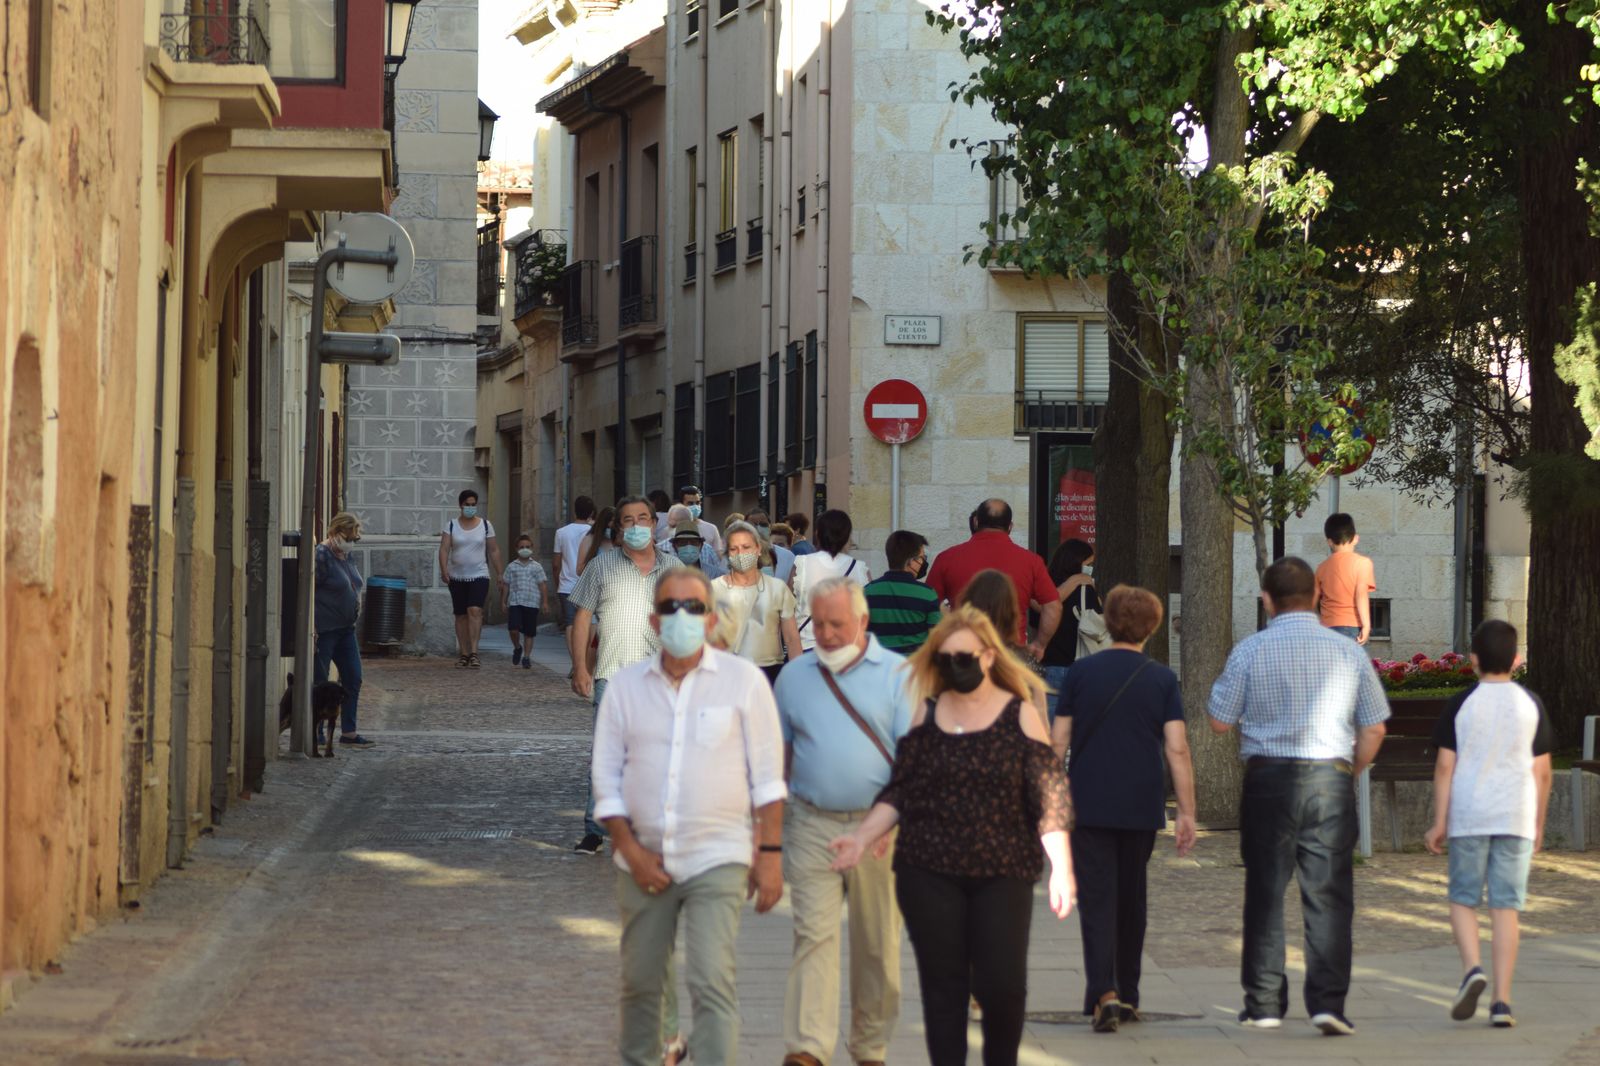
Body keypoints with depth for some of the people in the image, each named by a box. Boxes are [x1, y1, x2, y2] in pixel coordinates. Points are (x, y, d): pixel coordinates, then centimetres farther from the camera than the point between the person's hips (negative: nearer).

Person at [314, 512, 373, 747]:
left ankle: (348, 732, 15)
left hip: (345, 628, 9)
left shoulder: (347, 557, 12)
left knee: (353, 679, 8)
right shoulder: (321, 556, -14)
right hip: (324, 629, -9)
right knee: (319, 682, -2)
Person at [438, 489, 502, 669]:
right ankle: (464, 654, 12)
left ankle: (474, 652, -23)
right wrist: (444, 570, -18)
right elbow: (444, 549, -4)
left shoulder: (485, 525, 4)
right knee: (461, 615, 5)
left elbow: (494, 551, 8)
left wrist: (499, 574, 5)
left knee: (475, 610, -19)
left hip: (479, 575, -2)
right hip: (457, 577, 2)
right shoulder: (451, 525, 4)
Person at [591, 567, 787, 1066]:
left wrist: (770, 853, -3)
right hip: (645, 861, 3)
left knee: (713, 984, -14)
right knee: (640, 983, 11)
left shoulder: (743, 681, -1)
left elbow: (767, 775, 1)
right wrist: (631, 850, -3)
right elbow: (606, 776, 6)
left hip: (717, 860, -3)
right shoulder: (625, 685, 5)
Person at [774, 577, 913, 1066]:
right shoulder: (794, 676, 9)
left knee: (878, 943, 7)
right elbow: (778, 754, 13)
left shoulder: (897, 674, 1)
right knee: (813, 934, -9)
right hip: (812, 826, 1)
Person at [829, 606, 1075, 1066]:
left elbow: (1050, 795, -3)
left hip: (1002, 873, -2)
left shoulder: (1020, 714, 1)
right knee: (943, 984, 3)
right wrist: (862, 837, -2)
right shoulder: (926, 714, 9)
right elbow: (899, 791, 11)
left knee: (1002, 984, -7)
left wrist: (1061, 869, -10)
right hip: (928, 873, 2)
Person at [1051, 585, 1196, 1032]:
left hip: (1088, 806, -1)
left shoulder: (1080, 672, 0)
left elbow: (1058, 742, 2)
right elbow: (1177, 748, -7)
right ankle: (1127, 994, 24)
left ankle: (1104, 992, -21)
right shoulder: (1162, 680, -1)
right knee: (1131, 898, 15)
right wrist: (1187, 812, -4)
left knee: (1097, 899, -4)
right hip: (1142, 807, 1)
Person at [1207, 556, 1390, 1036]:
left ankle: (1263, 1004, 9)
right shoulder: (1348, 652, 2)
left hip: (1268, 780, 0)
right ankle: (1328, 1002, -7)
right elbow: (1373, 729, 6)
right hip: (1330, 779, 0)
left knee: (1265, 894, 8)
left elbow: (1220, 720, 2)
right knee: (1328, 895, 1)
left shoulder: (1250, 651, -3)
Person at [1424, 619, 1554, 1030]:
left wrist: (1439, 822, 2)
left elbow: (1445, 767, -4)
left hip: (1468, 816, -1)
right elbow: (1542, 772, 4)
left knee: (1463, 899, 10)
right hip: (1516, 817, 1)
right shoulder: (1531, 705, 3)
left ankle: (1472, 968, -15)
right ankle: (1502, 1000, -2)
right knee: (1506, 906, 2)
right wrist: (1538, 824, 14)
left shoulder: (1461, 705, -2)